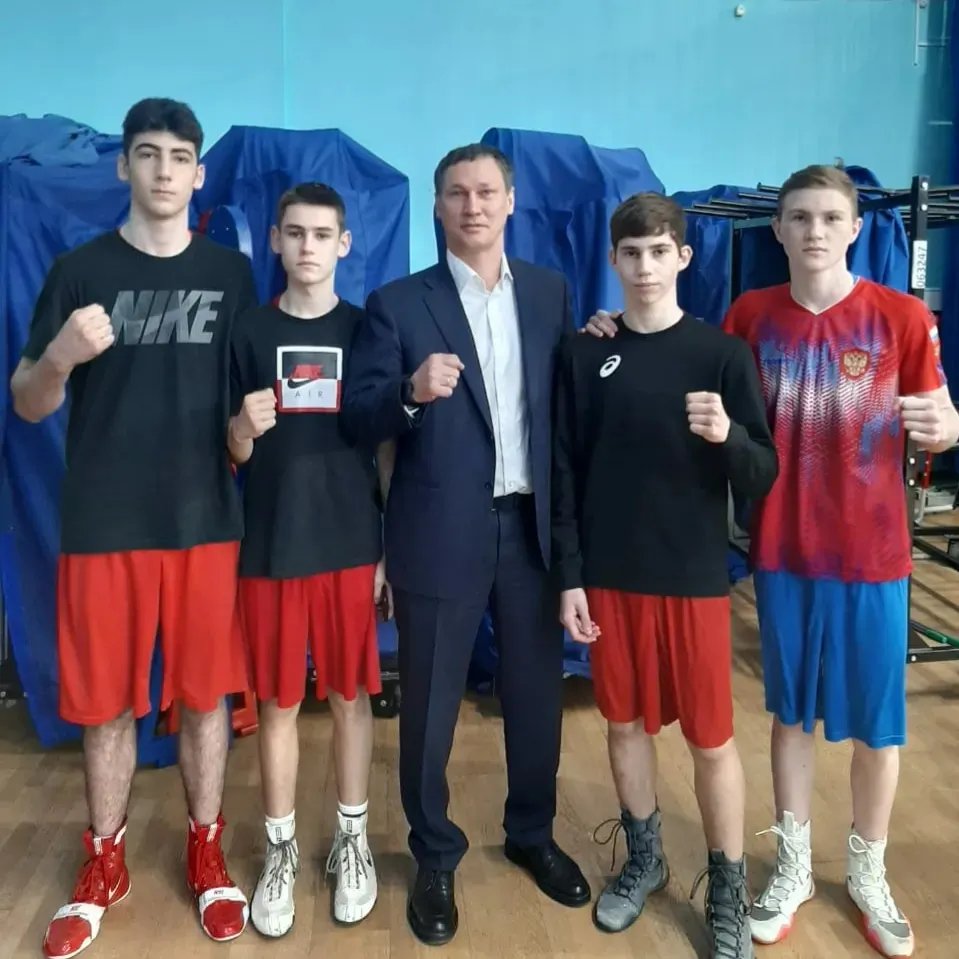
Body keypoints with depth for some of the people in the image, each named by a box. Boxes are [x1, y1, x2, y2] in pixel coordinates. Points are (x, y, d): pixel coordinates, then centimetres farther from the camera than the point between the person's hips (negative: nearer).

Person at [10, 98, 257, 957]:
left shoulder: (232, 273, 5)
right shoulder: (80, 269, 1)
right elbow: (28, 406, 1)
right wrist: (59, 356, -19)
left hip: (207, 523, 1)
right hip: (102, 527, 0)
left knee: (205, 694, 9)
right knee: (105, 703, 9)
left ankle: (206, 853, 27)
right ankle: (104, 864, 29)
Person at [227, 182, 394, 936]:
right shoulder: (250, 332, 3)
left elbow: (387, 449, 2)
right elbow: (236, 457, 6)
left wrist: (395, 549, -1)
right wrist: (245, 428, -18)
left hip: (351, 545, 0)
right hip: (271, 546, 1)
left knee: (350, 695, 9)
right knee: (278, 702, 9)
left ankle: (352, 840, 27)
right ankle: (282, 851, 26)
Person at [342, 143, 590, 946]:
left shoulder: (551, 292, 8)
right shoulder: (398, 303, -2)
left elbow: (567, 399, 11)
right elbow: (358, 417, -7)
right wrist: (411, 393, -25)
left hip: (533, 524, 3)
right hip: (443, 530, -2)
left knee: (537, 691, 15)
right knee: (430, 702, 9)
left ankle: (533, 835, 39)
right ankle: (435, 858, 31)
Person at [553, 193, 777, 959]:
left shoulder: (723, 354, -4)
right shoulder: (584, 353, 1)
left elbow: (763, 478, -6)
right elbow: (565, 472, 1)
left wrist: (729, 436, -27)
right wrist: (569, 578, -2)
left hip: (694, 577, -2)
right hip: (610, 576, 2)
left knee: (712, 737, 6)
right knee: (626, 724, 14)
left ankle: (728, 892, 27)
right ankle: (645, 860, 36)